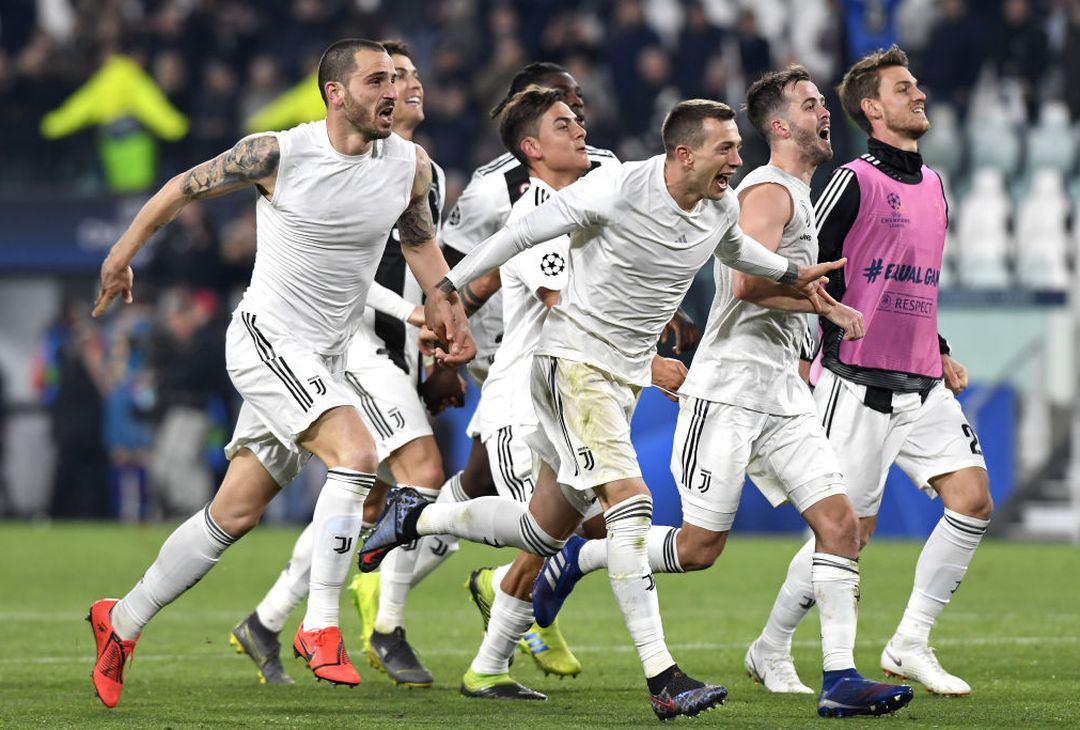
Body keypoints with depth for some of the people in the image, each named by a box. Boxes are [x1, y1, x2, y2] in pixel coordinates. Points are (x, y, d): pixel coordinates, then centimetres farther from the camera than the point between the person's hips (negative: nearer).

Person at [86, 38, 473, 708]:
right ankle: (321, 627, -19)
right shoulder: (277, 155, -15)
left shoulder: (410, 166, -1)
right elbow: (186, 186, 0)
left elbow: (419, 239, 19)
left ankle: (123, 621, 25)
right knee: (356, 453, -27)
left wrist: (453, 315, 6)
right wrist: (123, 253, 10)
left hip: (325, 357, 6)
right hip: (268, 337, -6)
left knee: (236, 513, 9)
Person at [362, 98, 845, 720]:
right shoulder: (617, 191, -19)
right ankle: (662, 678, -23)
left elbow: (734, 248, 28)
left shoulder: (721, 210, 2)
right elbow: (524, 233, -9)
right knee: (631, 504, -21)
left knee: (544, 531, 12)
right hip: (576, 359, -8)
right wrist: (450, 288, -7)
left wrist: (793, 273, 15)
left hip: (627, 377, 8)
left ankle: (417, 516, 36)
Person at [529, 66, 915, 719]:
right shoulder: (770, 191, -10)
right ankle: (577, 557, 17)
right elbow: (747, 280, -24)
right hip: (729, 389, -9)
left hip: (782, 393, 9)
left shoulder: (797, 197, 20)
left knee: (840, 524, -6)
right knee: (699, 546, -5)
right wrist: (829, 305, -17)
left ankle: (841, 679, -8)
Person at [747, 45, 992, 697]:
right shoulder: (855, 182, -8)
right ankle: (770, 648, 15)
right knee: (851, 529, -5)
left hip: (923, 386, 7)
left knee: (974, 501, -7)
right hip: (859, 387, -7)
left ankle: (910, 645, 3)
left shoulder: (933, 185, 15)